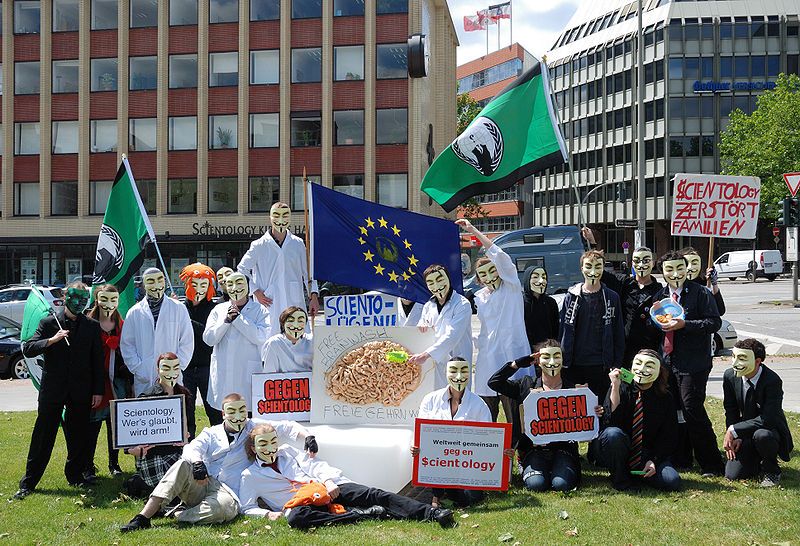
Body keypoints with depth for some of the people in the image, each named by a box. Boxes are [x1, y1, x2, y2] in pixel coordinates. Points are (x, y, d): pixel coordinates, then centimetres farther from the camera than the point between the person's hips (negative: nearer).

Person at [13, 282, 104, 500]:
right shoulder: (49, 323, 1)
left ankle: (75, 475, 24)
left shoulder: (92, 326, 5)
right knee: (43, 436, 2)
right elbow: (27, 349, -6)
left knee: (79, 437, 8)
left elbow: (97, 360, 6)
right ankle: (28, 483, 8)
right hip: (52, 390, -2)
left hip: (81, 392, 2)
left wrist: (98, 391, 2)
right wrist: (51, 340, -21)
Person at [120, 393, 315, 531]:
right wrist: (197, 462, -29)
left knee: (223, 507, -38)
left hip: (228, 492, -2)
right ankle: (143, 517, -31)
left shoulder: (253, 429, 13)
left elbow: (285, 426, 6)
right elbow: (192, 448, -5)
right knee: (183, 465, -29)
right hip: (201, 485, 2)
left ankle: (173, 515, -20)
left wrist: (307, 437, -13)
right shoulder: (211, 433, 15)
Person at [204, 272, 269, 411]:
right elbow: (209, 339, 4)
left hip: (249, 373, -2)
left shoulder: (260, 310, 3)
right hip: (223, 372, 2)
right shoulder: (218, 310, 12)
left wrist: (238, 318, -8)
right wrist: (226, 320, -8)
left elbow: (261, 337, -11)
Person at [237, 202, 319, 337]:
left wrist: (313, 295, 5)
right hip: (269, 304, -2)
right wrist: (256, 292, 2)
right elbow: (242, 270, 9)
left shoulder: (298, 243, 8)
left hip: (295, 303, 2)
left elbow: (308, 271, 13)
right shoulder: (259, 245, 2)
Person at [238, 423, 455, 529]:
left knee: (373, 495, -19)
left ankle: (432, 514, -31)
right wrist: (268, 512, -11)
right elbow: (247, 507, 8)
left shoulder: (287, 451, 17)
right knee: (295, 518, -42)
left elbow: (313, 465, 12)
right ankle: (362, 514, -35)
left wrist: (327, 480, -8)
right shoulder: (250, 476, 10)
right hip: (299, 503, -3)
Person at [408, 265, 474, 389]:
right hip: (434, 364, 5)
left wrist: (426, 354, -25)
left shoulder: (462, 305, -6)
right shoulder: (428, 306, 15)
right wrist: (421, 327, -5)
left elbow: (452, 336, -16)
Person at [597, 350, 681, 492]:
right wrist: (615, 387, -27)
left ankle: (638, 474, 7)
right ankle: (620, 478, -10)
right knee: (613, 433, -35)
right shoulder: (622, 387, -7)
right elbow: (611, 423, -21)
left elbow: (668, 436, 2)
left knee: (672, 481, -24)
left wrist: (654, 460, -13)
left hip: (648, 455, 2)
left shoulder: (665, 397, -1)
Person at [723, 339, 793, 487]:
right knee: (732, 474, -11)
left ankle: (772, 471, -9)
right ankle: (758, 461, 23)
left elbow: (767, 419, -30)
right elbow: (730, 410, 4)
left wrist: (734, 430, -28)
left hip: (771, 431, -5)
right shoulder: (730, 376, -8)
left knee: (761, 435, -40)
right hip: (746, 435, 5)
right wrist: (735, 438, -8)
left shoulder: (773, 381, -25)